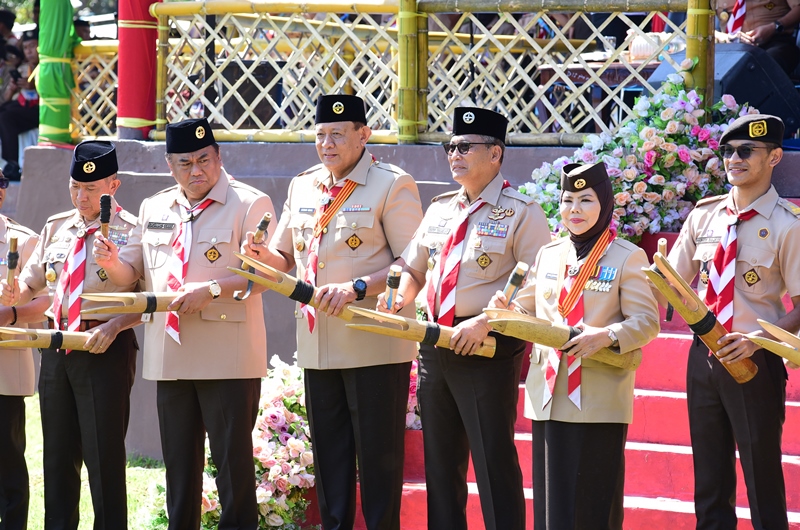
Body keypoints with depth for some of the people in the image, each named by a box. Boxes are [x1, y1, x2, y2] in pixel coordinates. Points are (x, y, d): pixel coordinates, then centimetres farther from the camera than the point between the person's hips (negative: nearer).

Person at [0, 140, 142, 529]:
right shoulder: (55, 228, 13)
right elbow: (32, 281, 18)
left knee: (103, 453, -4)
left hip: (105, 350, -6)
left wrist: (113, 326, -22)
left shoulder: (131, 231, -6)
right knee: (58, 452, 12)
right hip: (56, 348, 6)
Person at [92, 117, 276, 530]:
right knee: (178, 460, 11)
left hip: (227, 357, -6)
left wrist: (212, 289, -23)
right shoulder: (153, 209, 15)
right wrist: (112, 263, -4)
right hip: (170, 357, 6)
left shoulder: (250, 204, -4)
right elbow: (132, 273, 19)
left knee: (232, 458, -4)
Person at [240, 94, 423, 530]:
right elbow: (286, 259, 21)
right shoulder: (302, 187, 14)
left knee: (377, 454, -3)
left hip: (375, 343, -6)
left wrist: (357, 287, -22)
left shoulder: (392, 185, -6)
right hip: (318, 344, 6)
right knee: (329, 453, 11)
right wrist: (263, 255, -2)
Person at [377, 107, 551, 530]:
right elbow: (413, 267, 23)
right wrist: (399, 296, 1)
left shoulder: (520, 213, -7)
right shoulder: (440, 209, 15)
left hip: (488, 349, -7)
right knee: (441, 463, 13)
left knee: (494, 462, -6)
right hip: (435, 347, 7)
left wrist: (486, 321, -21)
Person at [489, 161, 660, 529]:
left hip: (600, 402, -5)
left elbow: (646, 322, -8)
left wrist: (606, 336, -25)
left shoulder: (628, 258, -2)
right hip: (549, 398, 5)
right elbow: (529, 311, 20)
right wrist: (505, 310, -3)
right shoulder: (548, 255, 15)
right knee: (552, 498, 5)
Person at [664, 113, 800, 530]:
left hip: (753, 362, -6)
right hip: (704, 356, 6)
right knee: (710, 483, 13)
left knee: (763, 481, 0)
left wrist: (758, 339, -23)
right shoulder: (704, 215, 6)